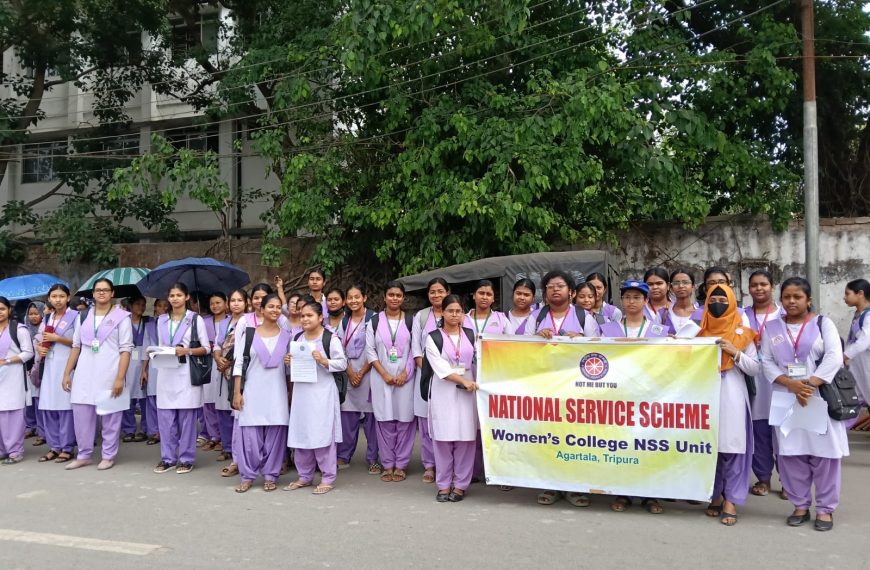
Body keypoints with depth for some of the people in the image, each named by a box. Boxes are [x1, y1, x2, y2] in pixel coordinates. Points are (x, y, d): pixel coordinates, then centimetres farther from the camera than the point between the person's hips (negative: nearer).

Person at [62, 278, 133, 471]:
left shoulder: (121, 317, -1)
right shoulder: (83, 316, 13)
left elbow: (126, 350, -6)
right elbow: (76, 346, 16)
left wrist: (120, 378, -13)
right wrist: (67, 373, 10)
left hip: (109, 375, -4)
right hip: (84, 374, 4)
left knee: (110, 417, 1)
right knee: (81, 415, 5)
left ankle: (108, 456, 12)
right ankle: (83, 455, 18)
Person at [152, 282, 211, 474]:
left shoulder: (195, 319, 0)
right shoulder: (162, 320, 13)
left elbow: (206, 348, -1)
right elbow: (160, 346, 20)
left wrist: (187, 351, -15)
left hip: (186, 372, -4)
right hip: (166, 372, 4)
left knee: (186, 417, -1)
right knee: (165, 417, 5)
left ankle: (186, 459, 9)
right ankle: (167, 457, 16)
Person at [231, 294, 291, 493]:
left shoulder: (286, 336, 6)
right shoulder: (249, 333, 1)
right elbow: (239, 364, 1)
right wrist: (237, 392, -4)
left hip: (277, 393, 1)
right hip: (252, 392, -1)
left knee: (275, 434, 2)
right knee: (249, 434, -2)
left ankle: (270, 475, 14)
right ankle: (247, 476, 11)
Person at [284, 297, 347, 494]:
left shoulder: (330, 338, -6)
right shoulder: (298, 338, 11)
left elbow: (342, 363, -8)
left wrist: (324, 361, -21)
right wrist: (289, 362, 0)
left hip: (322, 392, -6)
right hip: (301, 391, 6)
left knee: (322, 434, -2)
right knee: (301, 433, 10)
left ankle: (328, 478, 8)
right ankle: (304, 476, 23)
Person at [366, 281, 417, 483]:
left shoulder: (410, 321, 4)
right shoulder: (375, 321, 5)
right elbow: (370, 350, 2)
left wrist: (405, 373, -9)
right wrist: (384, 374, -7)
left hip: (405, 377, 0)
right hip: (381, 378, 0)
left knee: (404, 420, 0)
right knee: (385, 421, 3)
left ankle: (400, 465, 10)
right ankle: (387, 464, 12)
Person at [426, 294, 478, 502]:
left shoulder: (471, 334, 10)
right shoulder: (433, 337, 1)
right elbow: (440, 368, -8)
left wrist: (476, 384, 2)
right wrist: (463, 381, -15)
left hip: (467, 392, 2)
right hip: (443, 393, -1)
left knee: (465, 439, 0)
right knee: (443, 439, 1)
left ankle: (460, 485, 10)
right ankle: (444, 485, 11)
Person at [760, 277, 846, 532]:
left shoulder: (823, 323, 3)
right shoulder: (772, 328, 9)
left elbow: (834, 357, -8)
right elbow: (767, 363, 2)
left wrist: (810, 384, -17)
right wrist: (791, 384, -13)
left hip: (820, 397, -2)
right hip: (786, 399, 2)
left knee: (824, 453, 0)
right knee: (791, 454, 4)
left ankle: (825, 508, 11)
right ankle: (800, 505, 16)